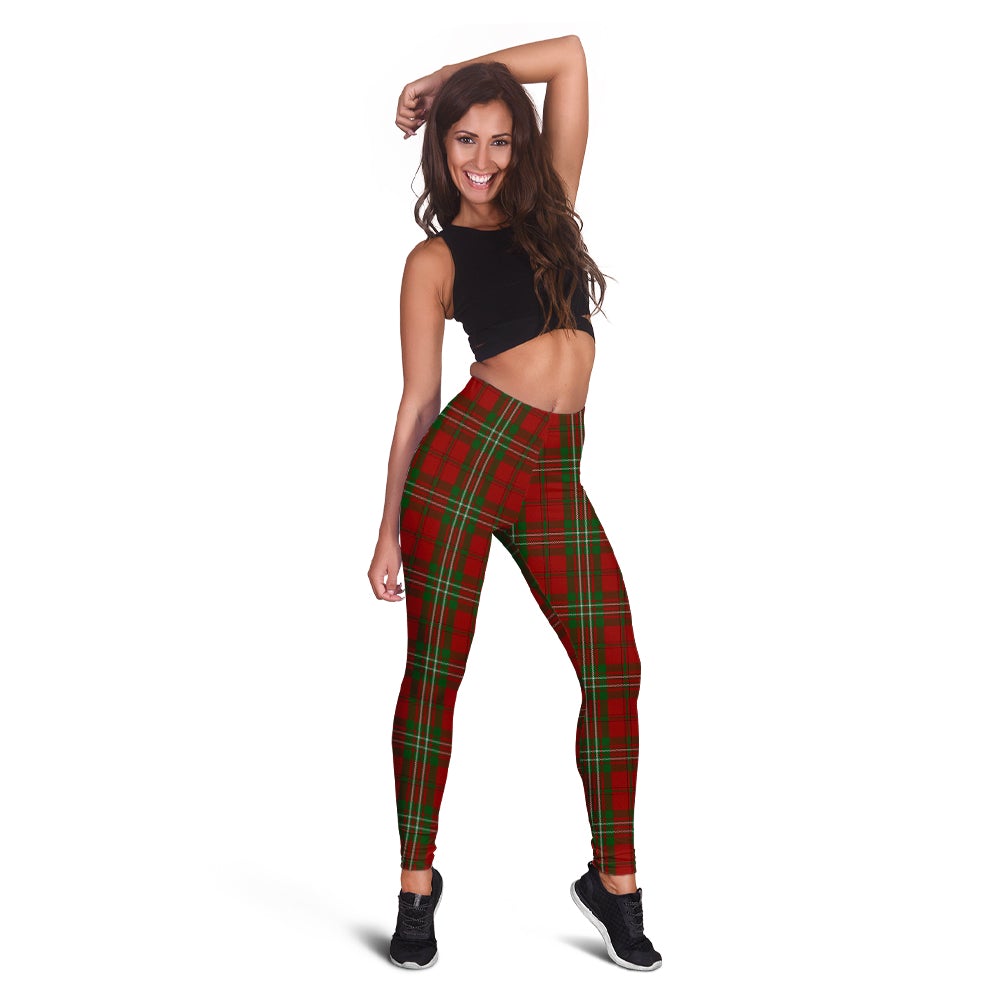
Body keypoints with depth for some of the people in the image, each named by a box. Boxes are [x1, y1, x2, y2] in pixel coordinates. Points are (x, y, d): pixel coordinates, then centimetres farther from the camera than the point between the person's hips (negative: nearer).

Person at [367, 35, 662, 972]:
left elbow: (570, 56, 16)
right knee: (433, 672, 0)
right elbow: (417, 399, 3)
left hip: (556, 478, 4)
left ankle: (614, 882, 13)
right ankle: (417, 887, 12)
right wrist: (390, 529, 0)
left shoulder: (549, 207, 16)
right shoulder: (436, 258, 6)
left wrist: (448, 75, 19)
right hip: (468, 453, -4)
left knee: (615, 673, 0)